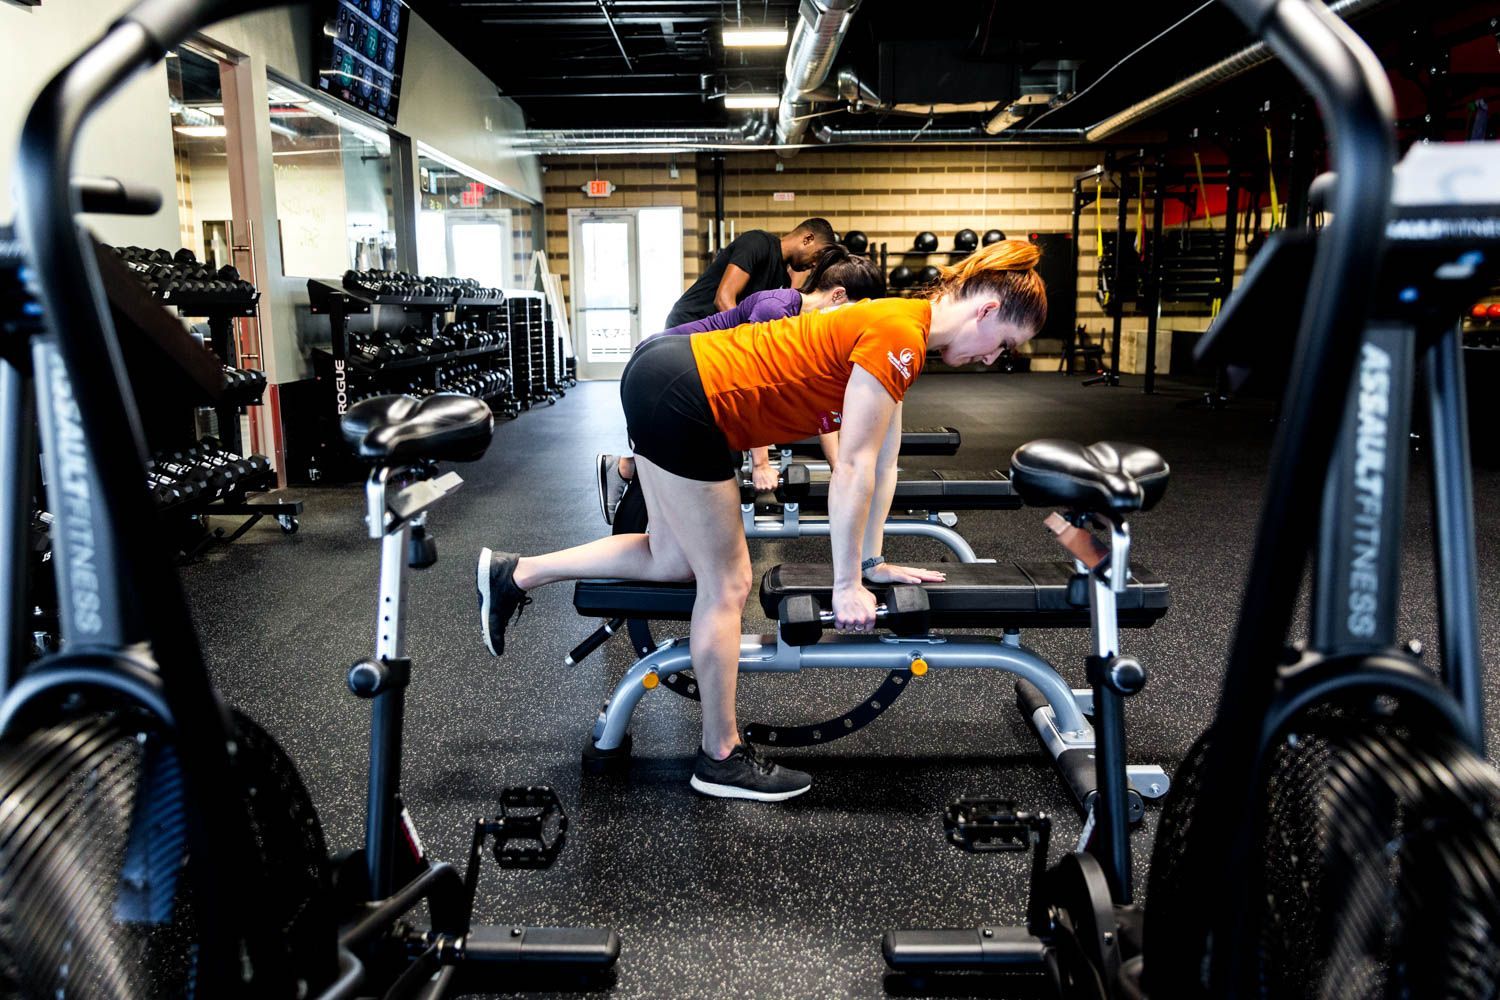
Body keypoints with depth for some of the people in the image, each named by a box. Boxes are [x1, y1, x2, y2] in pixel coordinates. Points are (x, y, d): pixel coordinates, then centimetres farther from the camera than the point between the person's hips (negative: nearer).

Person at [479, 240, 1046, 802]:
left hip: (667, 382, 10)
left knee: (674, 560, 19)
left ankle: (514, 574, 27)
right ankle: (721, 758, 17)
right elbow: (852, 468, -16)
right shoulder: (898, 335, -17)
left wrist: (872, 562, 19)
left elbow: (882, 463, 16)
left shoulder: (900, 333, 12)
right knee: (726, 584, 2)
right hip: (681, 400, -10)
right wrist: (847, 585, -9)